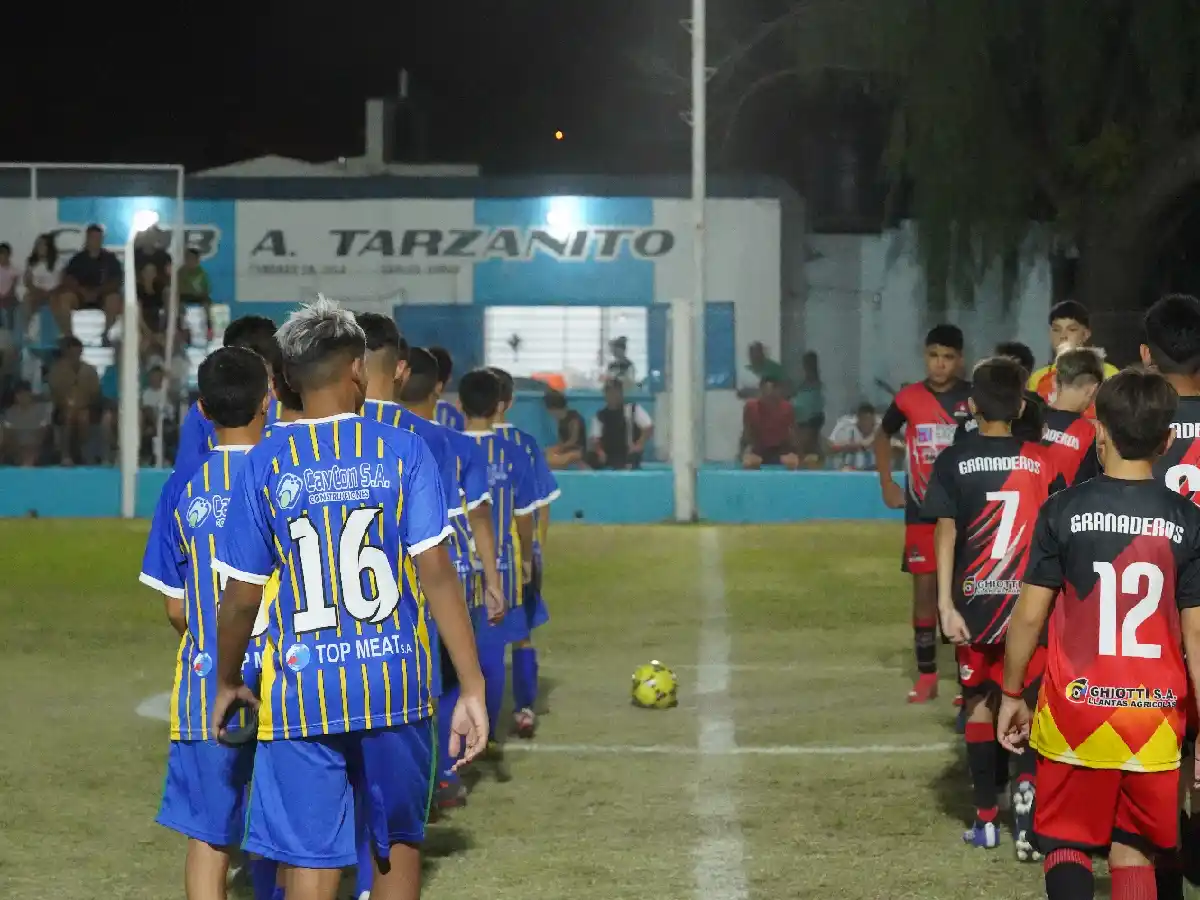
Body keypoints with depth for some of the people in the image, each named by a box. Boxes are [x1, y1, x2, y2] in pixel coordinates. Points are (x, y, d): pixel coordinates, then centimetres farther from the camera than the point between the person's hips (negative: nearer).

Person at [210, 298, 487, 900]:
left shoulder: (265, 465, 0)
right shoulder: (402, 452, -1)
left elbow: (242, 598, 3)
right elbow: (437, 576, -7)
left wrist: (227, 683, 20)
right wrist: (472, 688, -5)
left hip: (301, 692, -1)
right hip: (395, 683, 1)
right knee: (399, 842, 19)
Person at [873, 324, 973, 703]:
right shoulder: (908, 398, -1)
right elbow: (883, 435, 16)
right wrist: (886, 484, 8)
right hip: (921, 510, 1)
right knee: (925, 588, 2)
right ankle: (926, 675, 8)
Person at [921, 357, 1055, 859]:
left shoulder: (954, 462, -2)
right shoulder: (1042, 462, 0)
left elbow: (946, 533, -8)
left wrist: (946, 604, -9)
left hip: (974, 601, 0)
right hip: (1031, 603, 0)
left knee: (979, 703, 12)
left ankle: (986, 819, 15)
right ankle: (1027, 781, -20)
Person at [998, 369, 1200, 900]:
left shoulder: (1064, 510, -6)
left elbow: (1030, 614, -5)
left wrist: (1012, 694, 9)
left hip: (1076, 711, -1)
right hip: (1154, 717, 2)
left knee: (1067, 845, 8)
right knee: (1133, 852, 14)